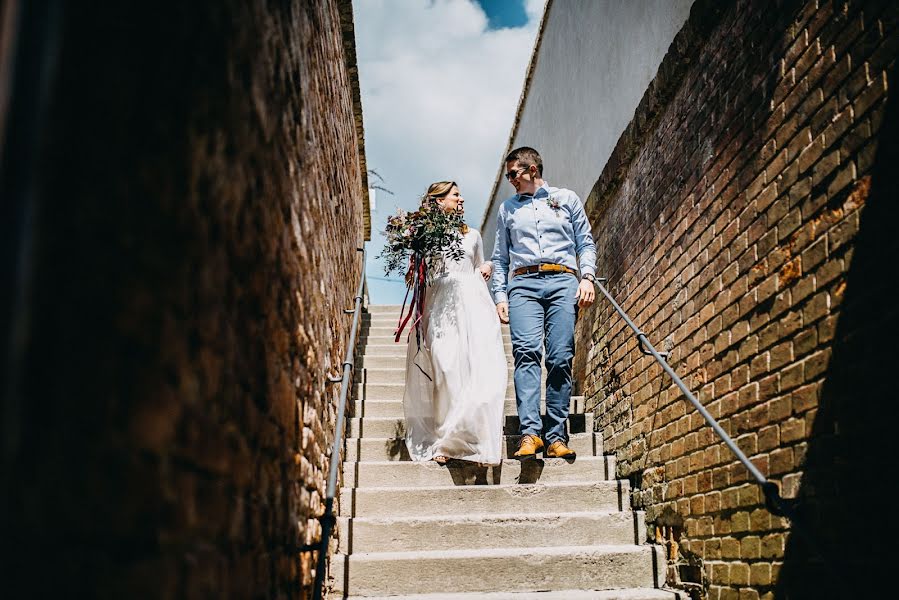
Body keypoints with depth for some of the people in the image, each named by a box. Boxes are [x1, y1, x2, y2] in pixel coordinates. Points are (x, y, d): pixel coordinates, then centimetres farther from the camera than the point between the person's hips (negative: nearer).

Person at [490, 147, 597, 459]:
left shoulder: (567, 199, 19)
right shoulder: (507, 208, 24)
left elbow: (586, 243, 14)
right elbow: (500, 258, 21)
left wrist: (587, 277, -2)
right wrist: (500, 296, 9)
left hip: (563, 281, -1)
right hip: (523, 284, 1)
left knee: (561, 358, -10)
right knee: (527, 352, -19)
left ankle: (557, 437, -9)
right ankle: (530, 432, -26)